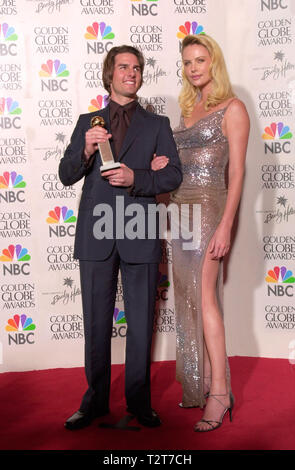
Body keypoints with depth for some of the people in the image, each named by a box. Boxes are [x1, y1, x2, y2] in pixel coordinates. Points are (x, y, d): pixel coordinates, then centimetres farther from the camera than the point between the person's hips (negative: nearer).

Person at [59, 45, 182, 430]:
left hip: (139, 235, -1)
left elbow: (173, 175, 3)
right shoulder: (88, 122, 15)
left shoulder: (157, 124, 12)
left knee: (141, 324, 4)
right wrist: (86, 150, -10)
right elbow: (66, 175, 9)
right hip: (96, 235, 1)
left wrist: (136, 178, -14)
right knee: (96, 323, 8)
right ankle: (96, 399, 21)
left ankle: (139, 400, 18)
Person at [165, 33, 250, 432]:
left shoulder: (232, 109, -2)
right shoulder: (188, 110, 18)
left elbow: (236, 172, -9)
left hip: (209, 207, -7)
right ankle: (200, 384, 14)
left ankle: (219, 392, -4)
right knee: (189, 299, 6)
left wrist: (225, 226, -17)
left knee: (204, 298, -10)